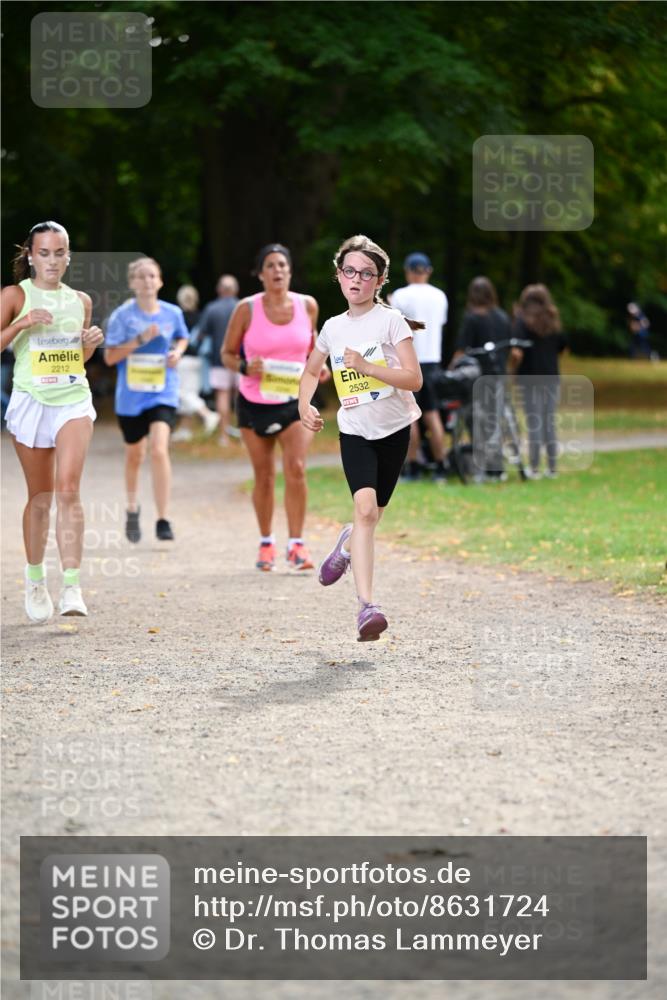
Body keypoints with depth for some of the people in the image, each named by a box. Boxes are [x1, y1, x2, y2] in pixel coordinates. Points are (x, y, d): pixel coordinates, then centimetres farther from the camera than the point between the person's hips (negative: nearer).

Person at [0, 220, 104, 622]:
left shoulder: (80, 300, 11)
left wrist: (92, 343, 2)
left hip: (74, 398, 1)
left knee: (68, 489, -15)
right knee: (40, 496, 6)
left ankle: (72, 587, -20)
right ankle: (35, 582, 24)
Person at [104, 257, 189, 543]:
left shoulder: (172, 313, 0)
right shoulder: (123, 315, -6)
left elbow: (182, 338, 20)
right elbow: (110, 356, -8)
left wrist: (178, 351, -1)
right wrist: (140, 340, -19)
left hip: (163, 393, 0)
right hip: (131, 395, 1)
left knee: (159, 450, -19)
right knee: (134, 455, 16)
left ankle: (163, 520, -14)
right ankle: (132, 509, 42)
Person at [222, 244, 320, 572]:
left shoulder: (307, 305, -1)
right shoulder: (247, 309, -8)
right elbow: (228, 354, 1)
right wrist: (245, 368, -20)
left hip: (295, 401, 1)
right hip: (255, 403, 0)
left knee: (296, 468, -16)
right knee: (263, 476, 6)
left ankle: (296, 545, -10)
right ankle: (266, 542, 23)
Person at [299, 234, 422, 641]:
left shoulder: (391, 320, -6)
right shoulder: (333, 327, 5)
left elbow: (414, 379, -14)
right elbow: (311, 372, 23)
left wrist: (366, 366, -24)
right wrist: (305, 404, 4)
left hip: (394, 428, -1)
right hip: (354, 430, 1)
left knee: (373, 515, 8)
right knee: (365, 507, -20)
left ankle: (347, 545, 46)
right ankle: (367, 604, -25)